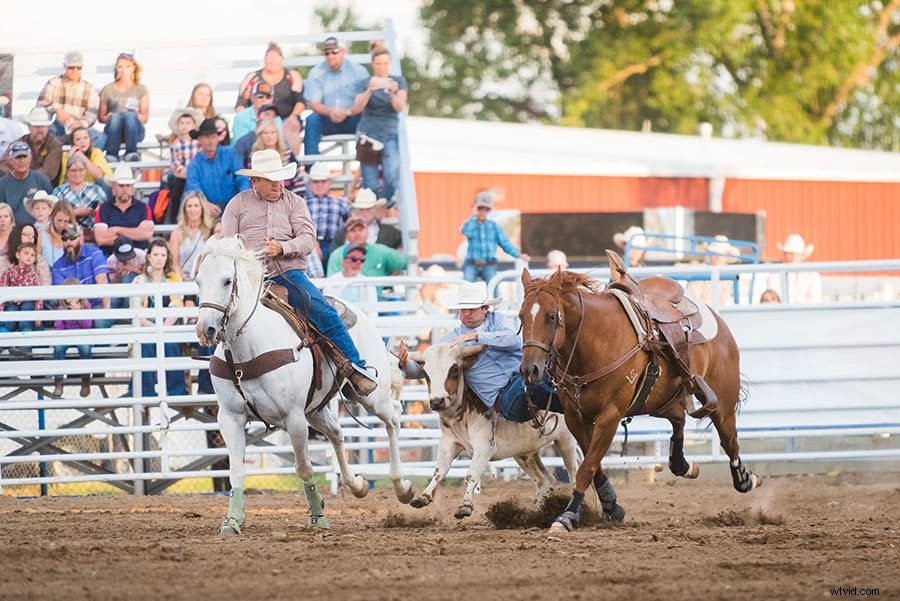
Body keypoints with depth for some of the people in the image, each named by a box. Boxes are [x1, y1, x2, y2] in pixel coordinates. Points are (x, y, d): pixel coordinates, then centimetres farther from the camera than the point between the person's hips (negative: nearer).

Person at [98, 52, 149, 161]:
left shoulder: (141, 89, 16)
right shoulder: (108, 90, 16)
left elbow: (145, 118, 8)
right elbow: (101, 117, 13)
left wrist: (135, 115, -13)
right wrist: (108, 118, -9)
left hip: (134, 131, 0)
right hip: (113, 132, 0)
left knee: (129, 115, -34)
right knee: (115, 117, -35)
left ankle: (131, 152, -43)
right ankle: (111, 154, -42)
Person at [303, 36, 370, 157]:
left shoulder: (358, 71, -1)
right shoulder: (316, 73, 3)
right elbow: (313, 103, -3)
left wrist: (348, 112, -27)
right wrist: (329, 112, -24)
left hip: (352, 119, -1)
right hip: (327, 122, 1)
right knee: (312, 121, -29)